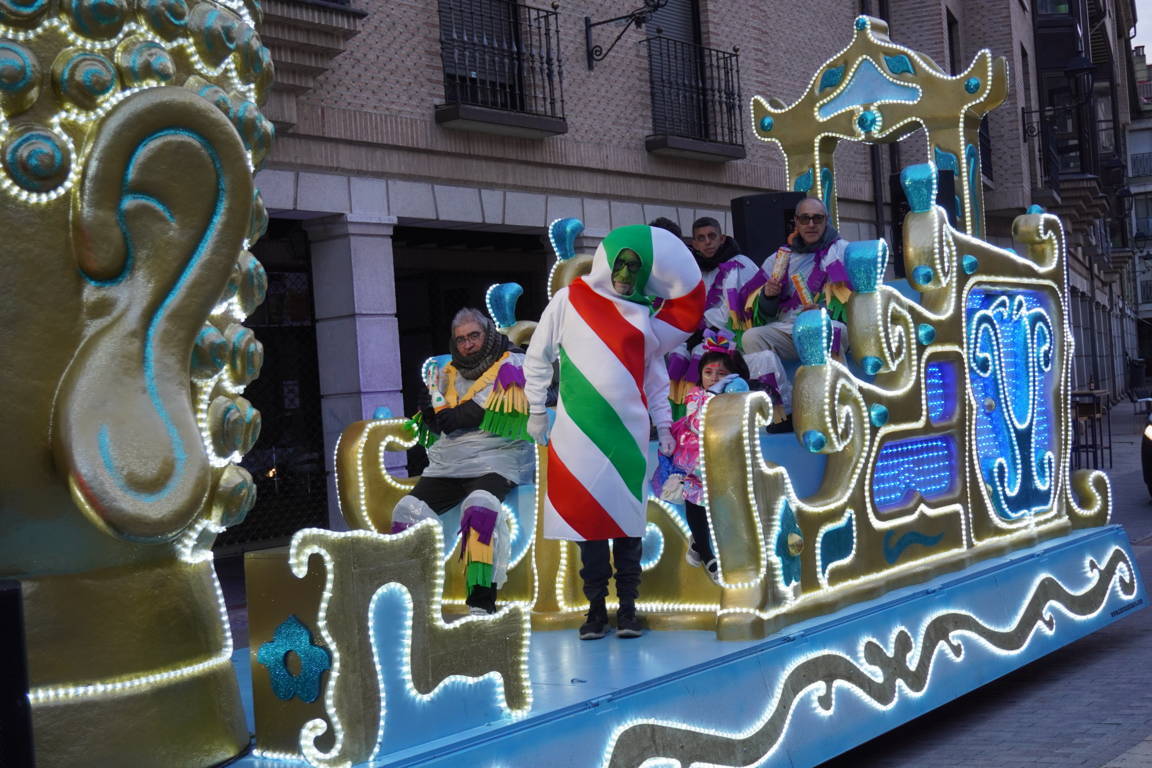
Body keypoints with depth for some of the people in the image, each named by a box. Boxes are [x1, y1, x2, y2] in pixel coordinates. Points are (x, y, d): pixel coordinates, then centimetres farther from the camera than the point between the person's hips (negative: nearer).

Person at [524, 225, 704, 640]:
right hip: (579, 431, -1)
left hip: (628, 431, 1)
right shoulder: (568, 300, 4)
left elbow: (655, 376, 15)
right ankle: (596, 607, 8)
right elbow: (537, 358, 8)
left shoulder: (645, 314, 11)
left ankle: (628, 606, 8)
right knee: (586, 519, 0)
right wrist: (536, 411, 5)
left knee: (628, 522, 0)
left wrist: (663, 425, 9)